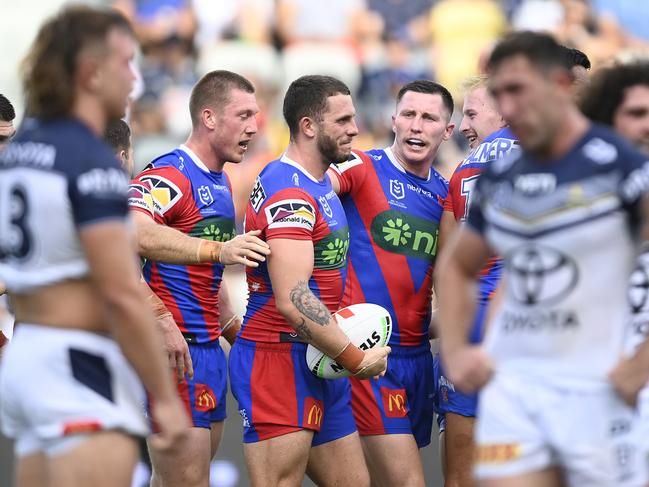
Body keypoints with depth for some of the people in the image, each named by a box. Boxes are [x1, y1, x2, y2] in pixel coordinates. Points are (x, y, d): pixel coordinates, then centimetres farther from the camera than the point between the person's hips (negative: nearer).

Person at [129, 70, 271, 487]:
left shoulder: (221, 183, 16)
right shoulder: (169, 175, -14)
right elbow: (132, 232, -36)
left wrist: (231, 327, 20)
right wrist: (217, 249, -44)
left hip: (209, 348, 9)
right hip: (177, 349, -9)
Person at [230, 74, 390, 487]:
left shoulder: (319, 181, 16)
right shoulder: (291, 194, -17)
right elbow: (293, 300, -26)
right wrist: (356, 359, -18)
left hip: (317, 363, 10)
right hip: (279, 362, -10)